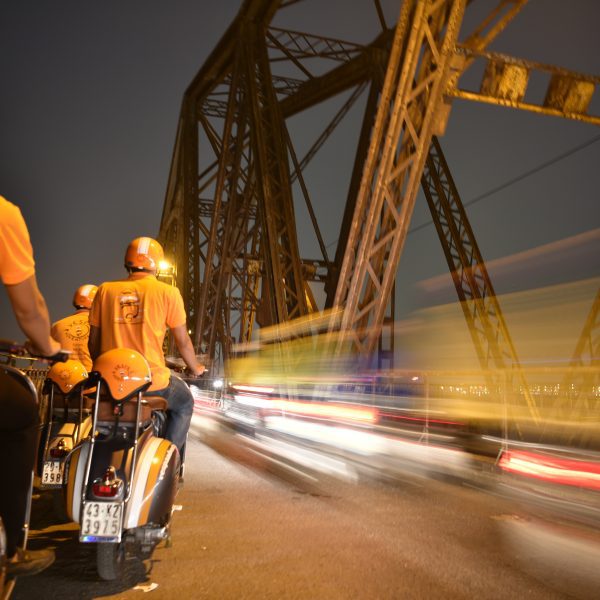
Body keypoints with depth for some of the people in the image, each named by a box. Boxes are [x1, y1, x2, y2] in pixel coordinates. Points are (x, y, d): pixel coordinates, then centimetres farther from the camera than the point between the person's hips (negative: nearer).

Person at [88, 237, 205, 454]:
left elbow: (94, 341, 10)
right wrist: (195, 368, 20)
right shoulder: (168, 292, -3)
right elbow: (182, 341, 2)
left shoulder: (105, 290, 5)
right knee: (184, 403, 26)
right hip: (152, 381, -3)